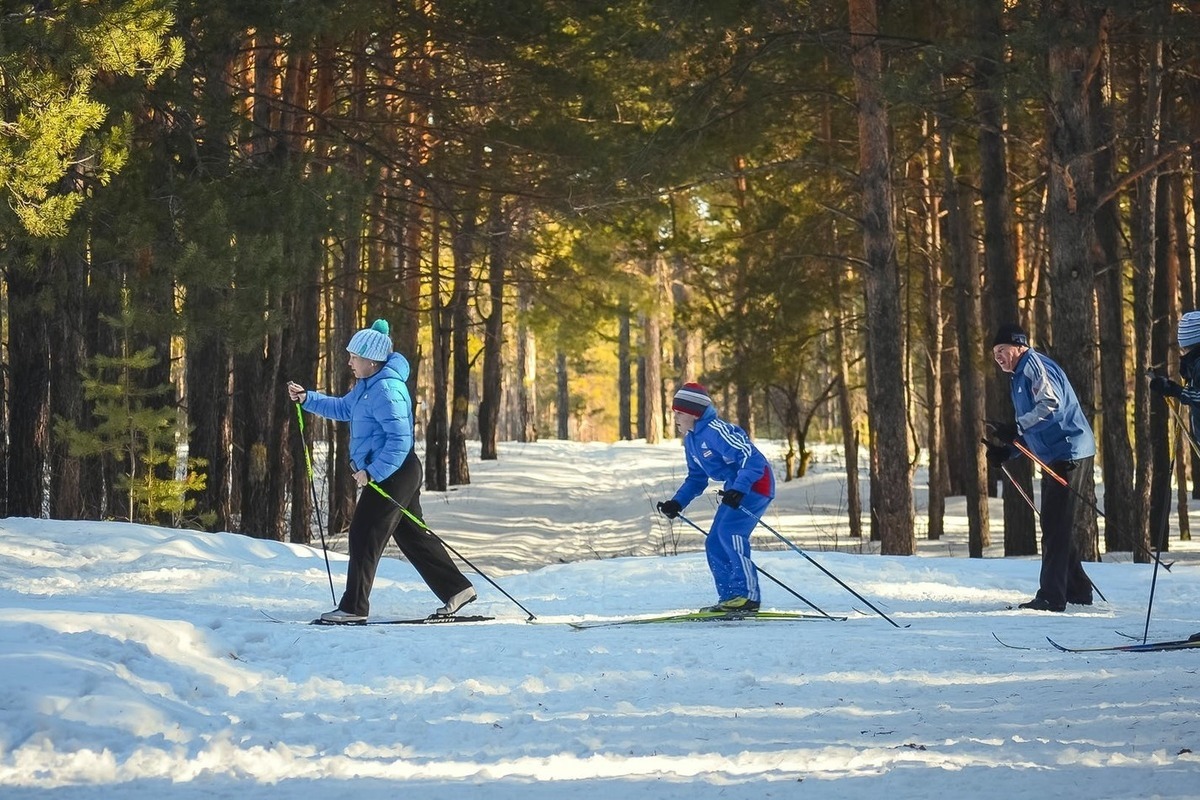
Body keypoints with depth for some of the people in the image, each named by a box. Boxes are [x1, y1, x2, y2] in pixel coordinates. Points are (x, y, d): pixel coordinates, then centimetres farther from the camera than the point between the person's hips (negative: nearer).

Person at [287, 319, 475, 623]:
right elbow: (343, 408, 28)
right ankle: (456, 589, 18)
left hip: (392, 473, -11)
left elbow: (399, 439, -26)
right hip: (390, 473, 11)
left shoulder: (386, 389, -21)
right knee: (412, 536, 14)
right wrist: (307, 399, 18)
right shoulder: (368, 385, 12)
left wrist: (373, 472, -24)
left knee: (364, 537, -7)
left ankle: (354, 607, -4)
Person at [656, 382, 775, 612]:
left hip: (755, 483, -10)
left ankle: (748, 595, -24)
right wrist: (677, 502, 8)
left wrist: (738, 490, -38)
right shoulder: (691, 440, 10)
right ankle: (729, 597, 9)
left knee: (729, 531, -24)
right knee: (715, 544, 5)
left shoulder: (716, 430, -21)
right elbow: (696, 478, 22)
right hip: (735, 487, 10)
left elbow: (751, 457, -27)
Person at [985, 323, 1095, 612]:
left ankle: (1051, 597, -11)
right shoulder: (1020, 377, 24)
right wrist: (1007, 452, 13)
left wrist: (1015, 429, -26)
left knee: (1056, 528, -11)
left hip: (1069, 454, -11)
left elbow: (1051, 405, -24)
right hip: (1056, 458, 11)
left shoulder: (1034, 364, -8)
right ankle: (1078, 589, 22)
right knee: (1053, 527, 15)